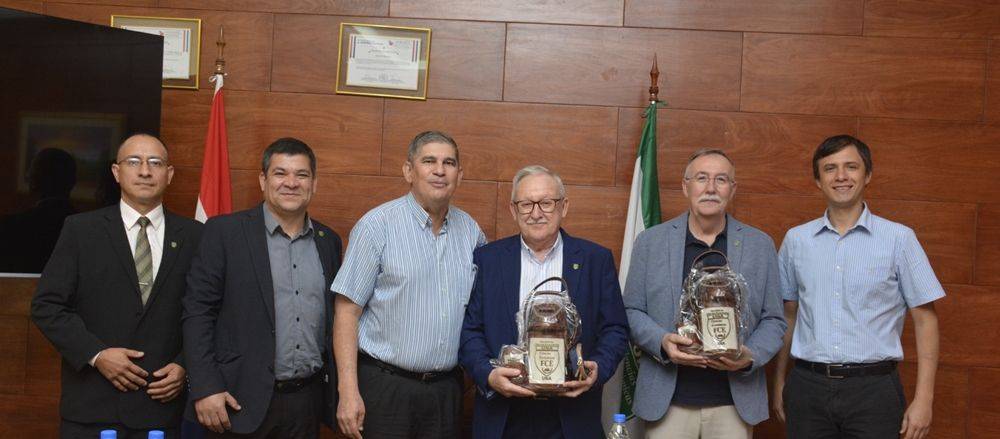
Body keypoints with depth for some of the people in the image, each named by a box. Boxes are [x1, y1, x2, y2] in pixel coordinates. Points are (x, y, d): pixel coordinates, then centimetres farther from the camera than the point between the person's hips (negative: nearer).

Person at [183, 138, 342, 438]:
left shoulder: (329, 242, 9)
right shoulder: (224, 232, -4)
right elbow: (198, 310, -7)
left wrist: (340, 392, 9)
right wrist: (205, 388, -13)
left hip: (308, 402, 4)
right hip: (241, 400, -4)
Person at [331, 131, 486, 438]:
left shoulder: (470, 230, 6)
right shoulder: (376, 225, -7)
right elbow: (347, 311, -9)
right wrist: (349, 393, -14)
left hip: (447, 389, 4)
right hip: (385, 387, -4)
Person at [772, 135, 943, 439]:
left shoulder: (899, 238, -1)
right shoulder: (796, 240, 6)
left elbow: (925, 319, -1)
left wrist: (923, 400, -5)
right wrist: (779, 382, 12)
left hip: (873, 387, -2)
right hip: (807, 387, 2)